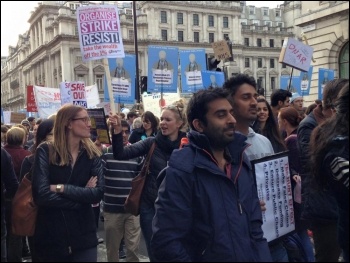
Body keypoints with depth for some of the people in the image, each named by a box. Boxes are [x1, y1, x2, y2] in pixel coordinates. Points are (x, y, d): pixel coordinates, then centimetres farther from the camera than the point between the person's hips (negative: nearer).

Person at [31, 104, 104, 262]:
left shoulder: (92, 155, 2)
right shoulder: (46, 151, -6)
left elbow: (98, 193, -11)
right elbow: (41, 195, -18)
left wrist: (61, 188, -17)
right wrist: (82, 196, -13)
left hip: (84, 236, 2)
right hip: (51, 236, -2)